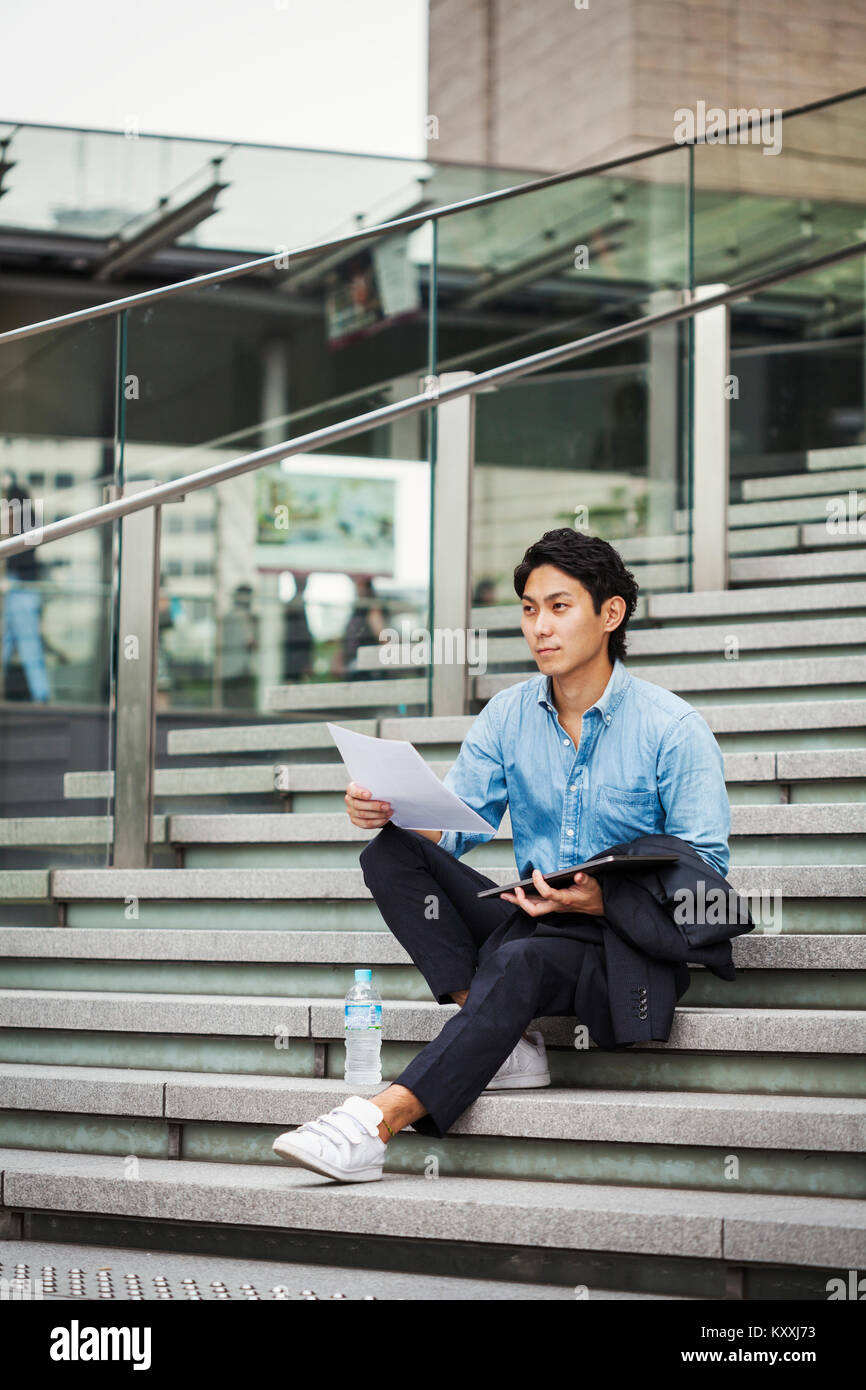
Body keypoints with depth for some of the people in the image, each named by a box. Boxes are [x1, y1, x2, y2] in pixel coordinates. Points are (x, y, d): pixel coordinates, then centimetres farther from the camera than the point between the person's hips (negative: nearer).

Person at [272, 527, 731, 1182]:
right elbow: (452, 826, 6)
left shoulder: (674, 728, -8)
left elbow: (705, 871, -11)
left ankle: (377, 1121, -48)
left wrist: (603, 900, -29)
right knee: (390, 854, -13)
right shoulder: (509, 715, 8)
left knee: (518, 962, -38)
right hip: (530, 922, 6)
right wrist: (390, 811, -18)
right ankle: (503, 1042, -24)